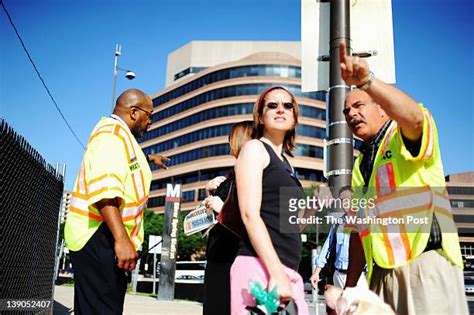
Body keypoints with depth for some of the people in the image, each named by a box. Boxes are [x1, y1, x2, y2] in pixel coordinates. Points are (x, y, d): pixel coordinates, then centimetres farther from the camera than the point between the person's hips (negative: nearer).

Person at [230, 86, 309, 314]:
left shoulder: (284, 163, 21)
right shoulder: (255, 149, 0)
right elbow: (250, 215, -13)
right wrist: (277, 273, -18)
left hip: (287, 271, 8)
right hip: (261, 267, -8)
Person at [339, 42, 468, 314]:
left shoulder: (406, 137, 3)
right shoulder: (359, 166, 21)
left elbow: (413, 117, -24)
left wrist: (366, 80, -39)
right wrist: (349, 289, 16)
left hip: (426, 263, -6)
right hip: (382, 274, 6)